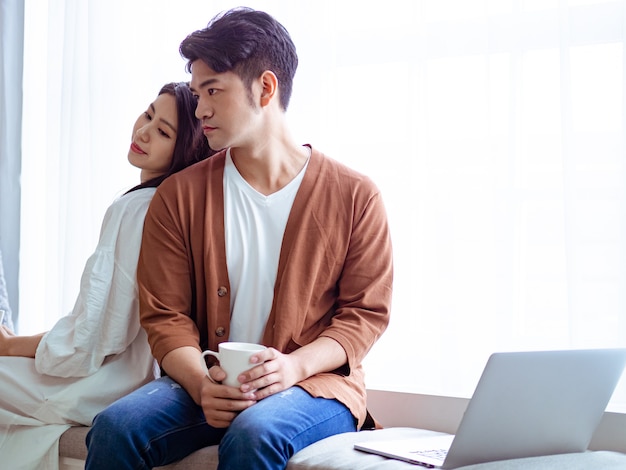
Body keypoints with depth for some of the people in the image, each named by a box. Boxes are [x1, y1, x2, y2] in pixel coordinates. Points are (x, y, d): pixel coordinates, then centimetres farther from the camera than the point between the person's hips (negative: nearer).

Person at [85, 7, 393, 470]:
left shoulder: (355, 197, 0)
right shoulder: (179, 196, 7)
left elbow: (367, 312, 0)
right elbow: (165, 314, 3)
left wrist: (294, 366, -17)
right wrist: (202, 384, -17)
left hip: (317, 383, -2)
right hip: (206, 384, 2)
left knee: (254, 431, -35)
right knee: (116, 426, -25)